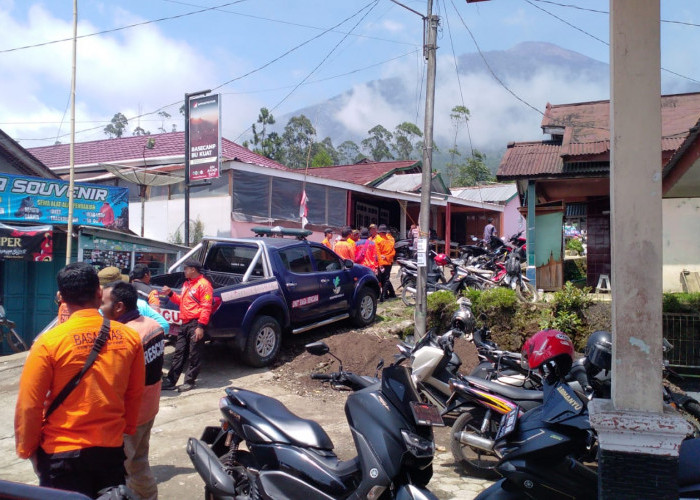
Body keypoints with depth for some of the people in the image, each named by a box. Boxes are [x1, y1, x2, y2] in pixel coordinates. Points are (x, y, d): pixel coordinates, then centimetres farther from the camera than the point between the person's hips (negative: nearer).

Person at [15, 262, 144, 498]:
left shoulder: (49, 342, -15)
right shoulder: (129, 337, -6)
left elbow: (29, 404, -10)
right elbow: (134, 394, 3)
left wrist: (28, 449, 5)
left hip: (62, 453, -3)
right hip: (112, 448, 3)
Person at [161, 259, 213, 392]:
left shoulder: (203, 284, -11)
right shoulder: (187, 284, 18)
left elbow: (206, 307, -17)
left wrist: (201, 326, -21)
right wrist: (170, 294, 11)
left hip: (196, 324, -9)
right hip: (185, 323, 9)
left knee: (194, 356, 1)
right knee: (179, 354, 12)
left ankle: (189, 382, 8)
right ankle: (170, 381, 16)